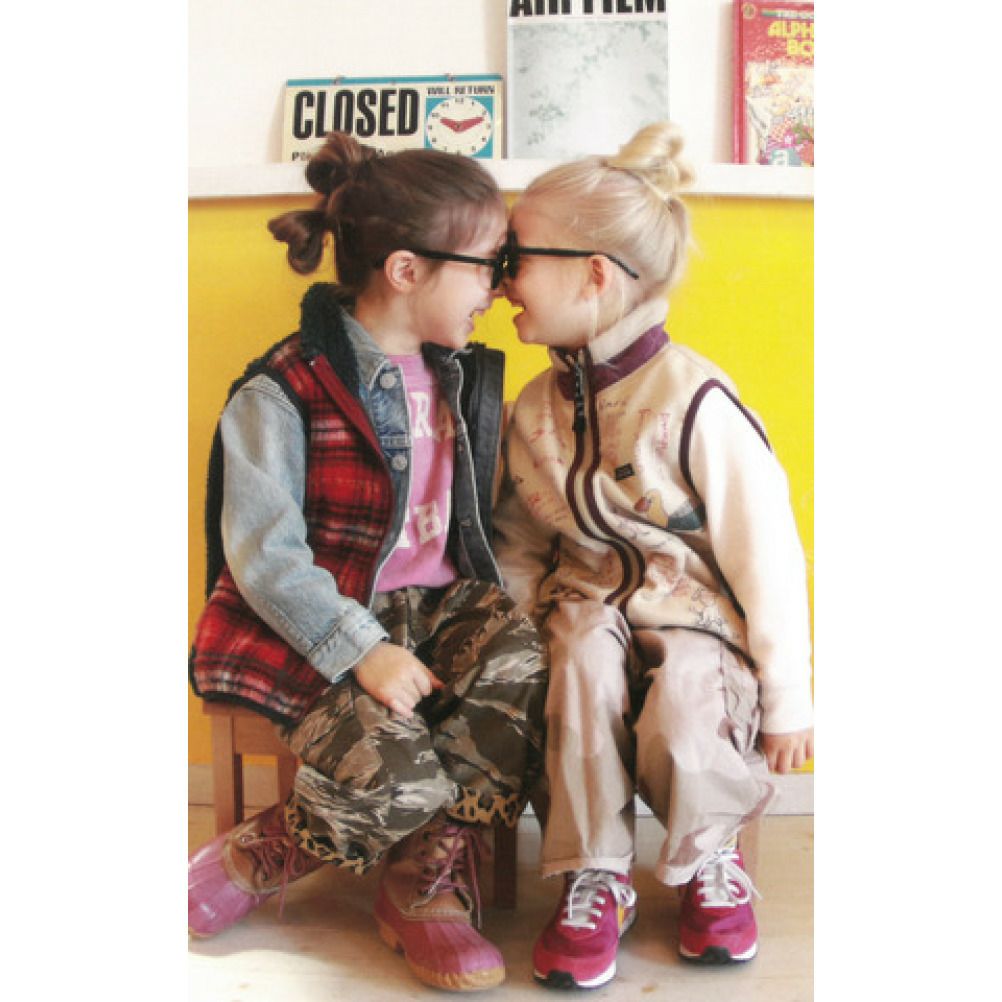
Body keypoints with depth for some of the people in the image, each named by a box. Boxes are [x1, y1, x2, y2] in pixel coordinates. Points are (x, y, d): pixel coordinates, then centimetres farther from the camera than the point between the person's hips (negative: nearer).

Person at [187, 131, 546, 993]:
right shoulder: (283, 392, -9)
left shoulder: (462, 379, 13)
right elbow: (264, 557, -14)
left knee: (526, 668, -25)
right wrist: (364, 651, -24)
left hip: (438, 605, 6)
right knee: (391, 773, -30)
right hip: (322, 628, -6)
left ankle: (427, 879, -7)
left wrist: (503, 600, 0)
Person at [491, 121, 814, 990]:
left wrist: (787, 697, -8)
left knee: (684, 724, -30)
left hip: (698, 611, -3)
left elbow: (766, 555, -13)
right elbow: (521, 547, 13)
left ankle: (711, 862, 9)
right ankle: (595, 878, -8)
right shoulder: (536, 409, 2)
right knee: (583, 663, -30)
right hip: (592, 600, 4)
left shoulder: (695, 402, -18)